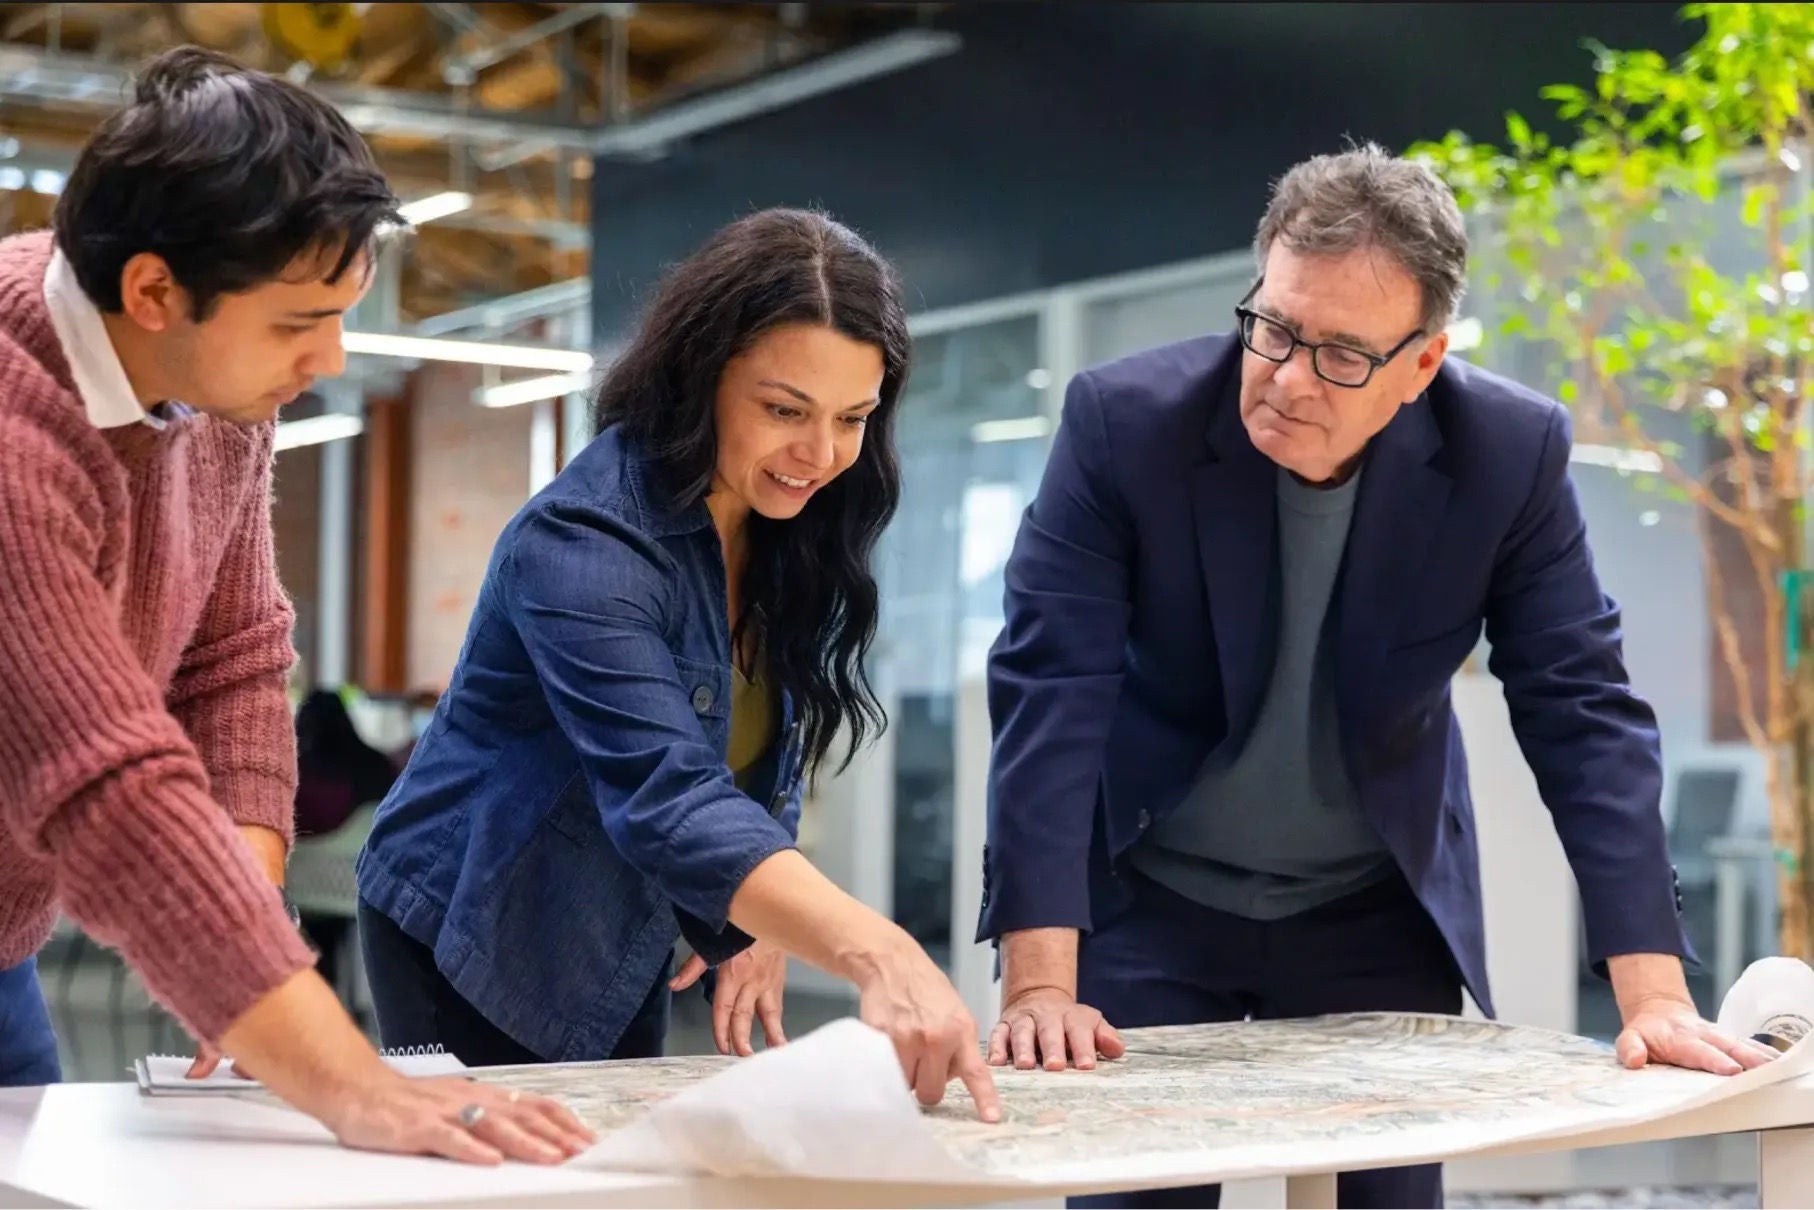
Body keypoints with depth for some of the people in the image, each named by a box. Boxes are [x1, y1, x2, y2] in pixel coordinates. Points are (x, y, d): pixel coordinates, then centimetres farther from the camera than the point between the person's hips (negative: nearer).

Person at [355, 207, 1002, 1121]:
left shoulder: (789, 529, -5)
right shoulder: (583, 545, -29)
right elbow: (668, 797, -42)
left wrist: (764, 926, -12)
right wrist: (876, 955, -55)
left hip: (626, 955, 7)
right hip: (476, 946, -7)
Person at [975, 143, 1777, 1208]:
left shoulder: (1511, 453, -17)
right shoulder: (1125, 422, -21)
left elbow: (1584, 713, -14)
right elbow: (1050, 693, -24)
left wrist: (1654, 994, -21)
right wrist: (1040, 983, -31)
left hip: (1381, 917, 2)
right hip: (1148, 902, -1)